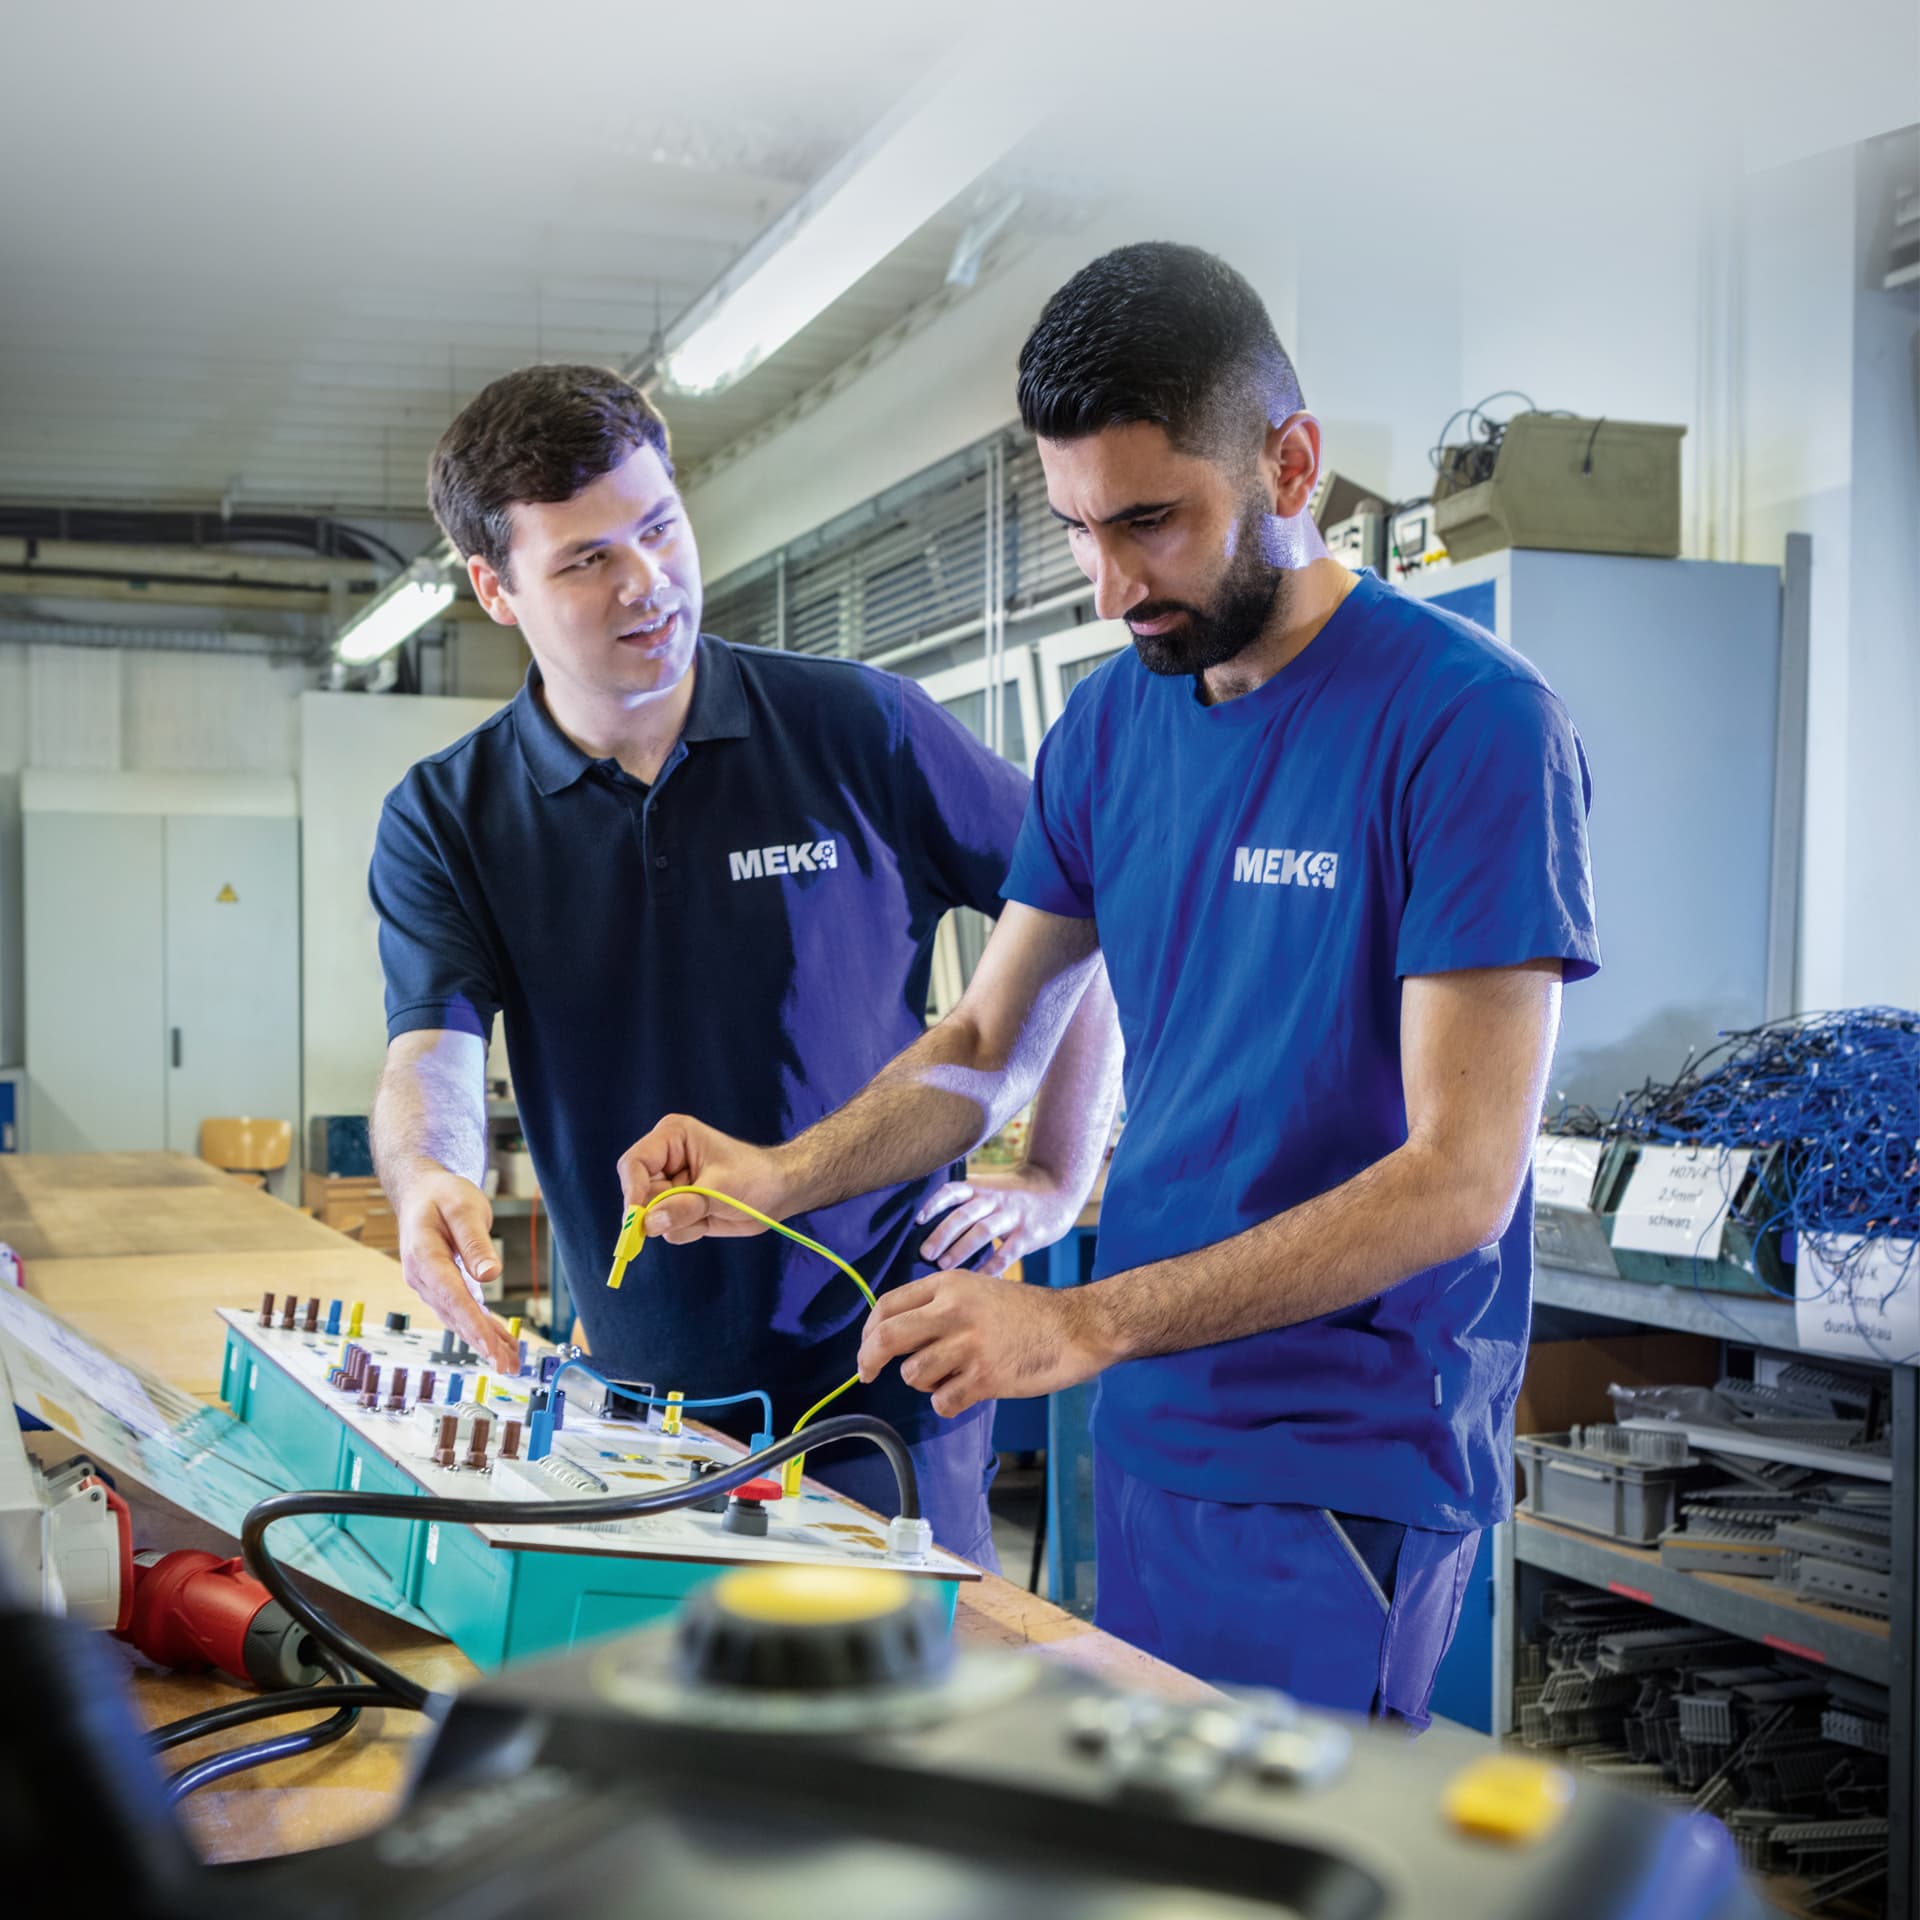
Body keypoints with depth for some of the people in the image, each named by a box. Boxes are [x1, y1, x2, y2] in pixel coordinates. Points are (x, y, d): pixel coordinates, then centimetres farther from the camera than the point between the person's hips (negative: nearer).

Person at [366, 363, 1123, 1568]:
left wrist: (1057, 1182, 0)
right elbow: (432, 1057, -14)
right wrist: (431, 1178, -36)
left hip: (885, 1378, -2)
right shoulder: (444, 821, 0)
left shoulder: (859, 731, -5)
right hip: (637, 1390, 2)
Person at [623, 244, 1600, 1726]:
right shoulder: (1109, 726, 7)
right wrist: (781, 1177, -7)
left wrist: (1087, 1322, -26)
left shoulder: (1475, 725, -15)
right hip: (1145, 1435, 6)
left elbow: (1461, 1179, -20)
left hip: (1346, 1476, -6)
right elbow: (989, 1045, 13)